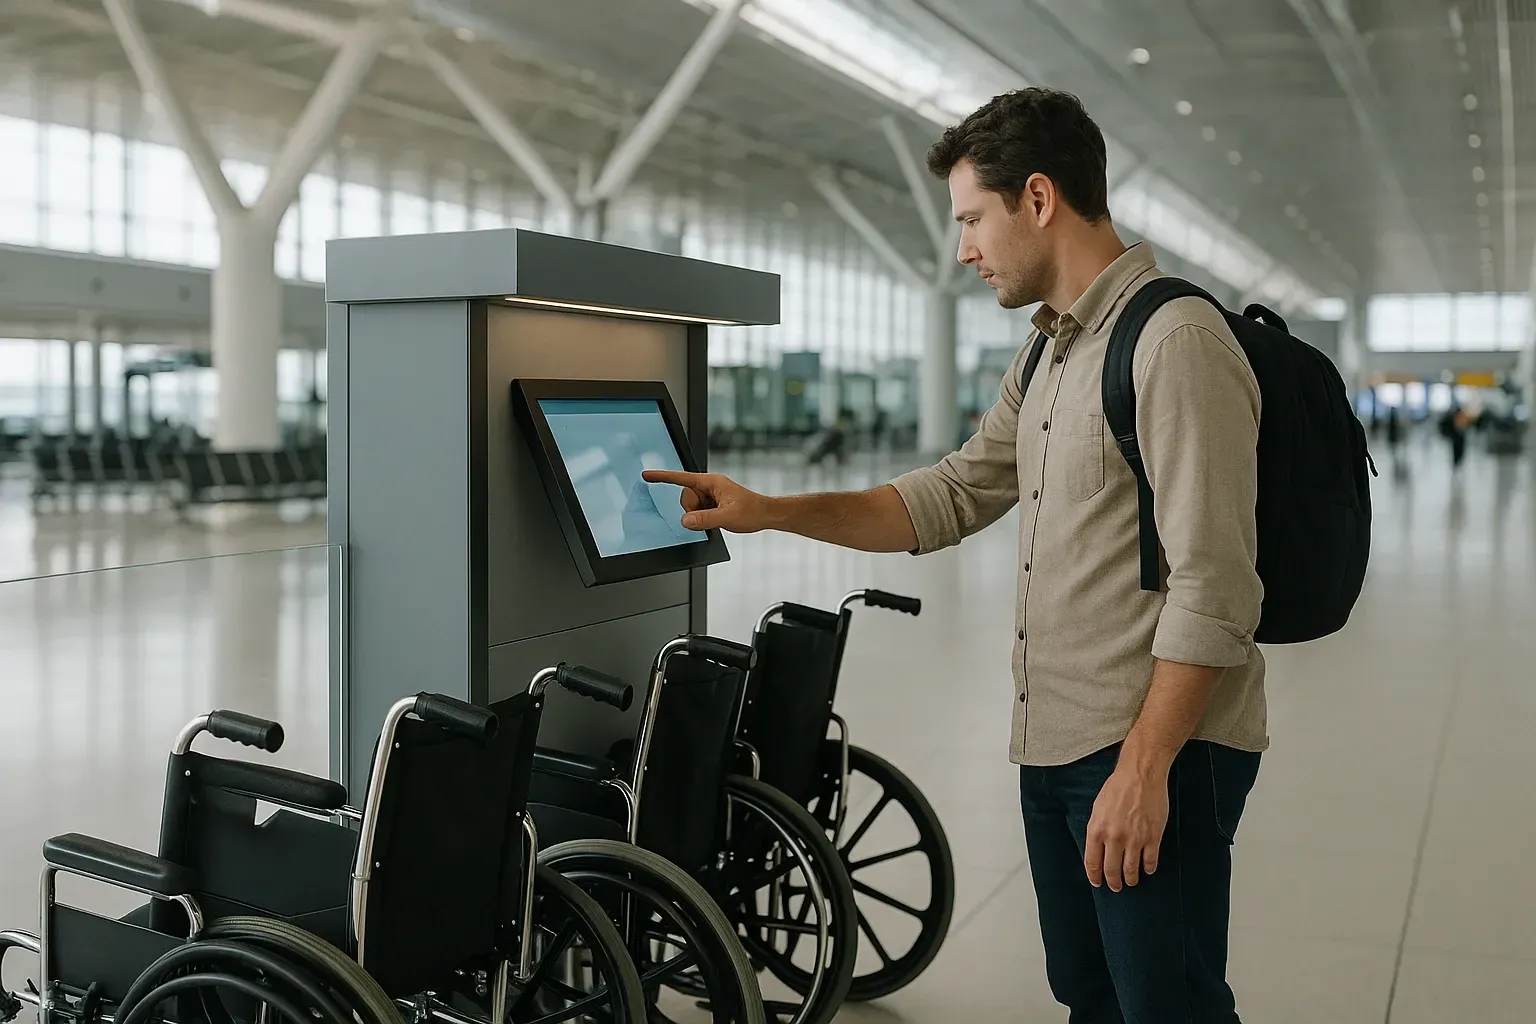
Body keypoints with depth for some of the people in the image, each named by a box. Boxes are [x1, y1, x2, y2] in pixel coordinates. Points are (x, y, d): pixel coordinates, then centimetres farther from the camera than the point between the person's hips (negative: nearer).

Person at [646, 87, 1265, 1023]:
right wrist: (769, 513, 9)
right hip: (1056, 744, 9)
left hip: (1156, 749, -9)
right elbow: (954, 496, 16)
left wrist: (1144, 768, -21)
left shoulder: (1175, 340, -15)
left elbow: (1211, 588, -20)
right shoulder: (1049, 356, 15)